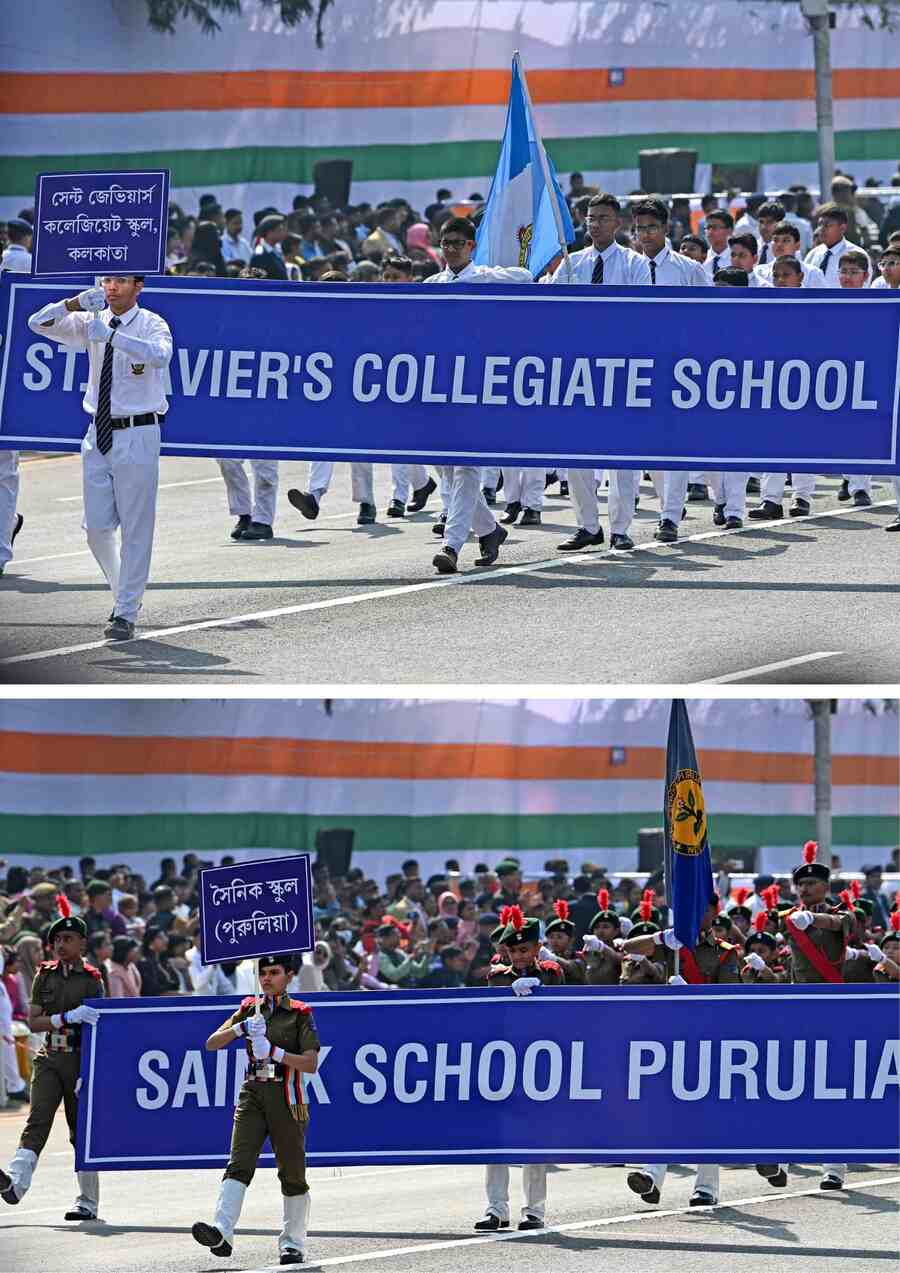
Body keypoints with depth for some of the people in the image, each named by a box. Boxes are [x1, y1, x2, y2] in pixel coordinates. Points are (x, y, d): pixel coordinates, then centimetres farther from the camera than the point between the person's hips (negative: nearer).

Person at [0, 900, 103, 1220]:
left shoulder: (92, 980, -1)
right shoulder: (45, 975, 10)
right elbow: (33, 1022, 3)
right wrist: (68, 1017, -15)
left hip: (80, 1060, -3)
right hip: (49, 1059, 3)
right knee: (38, 1119, -15)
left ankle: (88, 1202, 10)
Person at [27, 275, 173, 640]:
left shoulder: (152, 325, -6)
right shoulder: (91, 322, 6)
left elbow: (160, 354, -29)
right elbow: (39, 323, -4)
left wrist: (113, 337, -39)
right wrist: (74, 304, -22)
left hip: (137, 435, -5)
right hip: (99, 433, 5)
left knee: (136, 528, -2)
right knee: (97, 528, 6)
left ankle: (126, 614, 4)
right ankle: (123, 592, 27)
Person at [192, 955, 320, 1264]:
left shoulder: (300, 1014, 2)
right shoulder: (250, 1009, 14)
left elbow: (311, 1064, -8)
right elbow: (211, 1044, 7)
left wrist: (273, 1051, -18)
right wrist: (241, 1028, -10)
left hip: (286, 1097, -2)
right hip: (252, 1096, 2)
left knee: (292, 1173, 2)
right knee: (239, 1164, -15)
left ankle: (293, 1244, 13)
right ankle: (221, 1233, -30)